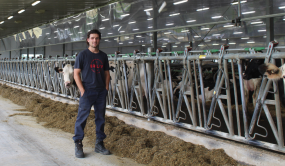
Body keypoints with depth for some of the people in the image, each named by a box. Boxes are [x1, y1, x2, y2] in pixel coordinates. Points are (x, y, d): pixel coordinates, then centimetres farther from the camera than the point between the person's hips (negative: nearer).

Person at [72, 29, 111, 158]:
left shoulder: (103, 56, 11)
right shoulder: (83, 55, -1)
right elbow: (76, 74, -4)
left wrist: (106, 88, 5)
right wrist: (82, 91, -11)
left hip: (101, 92, 4)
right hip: (87, 91, -4)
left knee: (100, 118, 8)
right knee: (82, 117, -4)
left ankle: (99, 144, 19)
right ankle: (78, 145, 5)